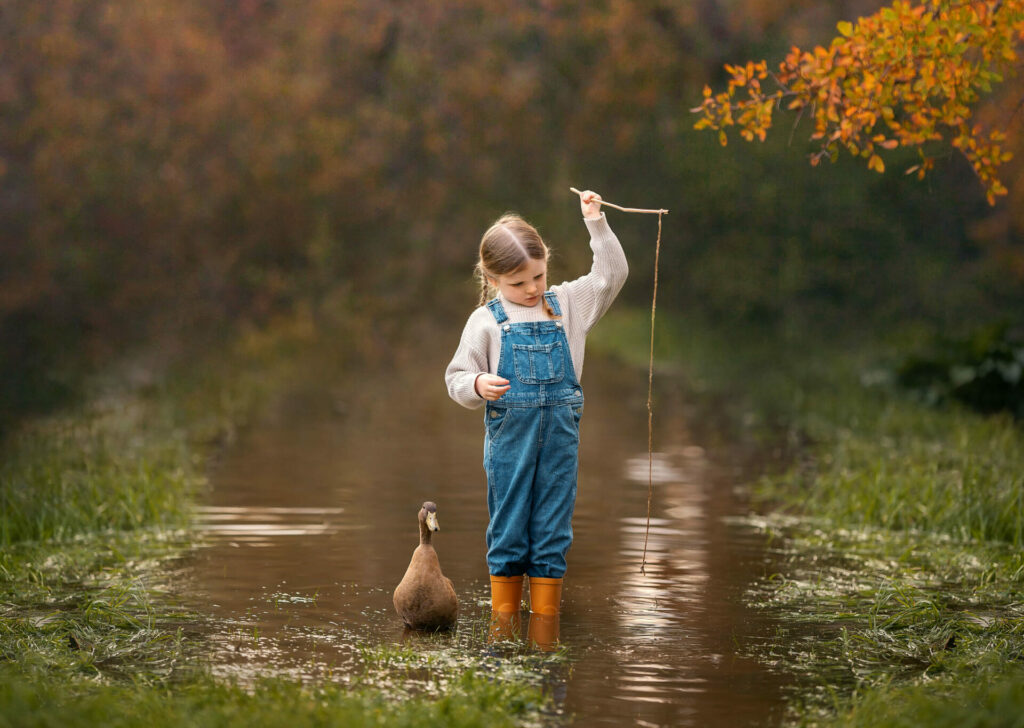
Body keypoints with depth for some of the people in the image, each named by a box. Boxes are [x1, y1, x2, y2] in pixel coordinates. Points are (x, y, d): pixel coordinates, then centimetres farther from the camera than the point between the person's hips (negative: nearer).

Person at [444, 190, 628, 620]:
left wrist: (597, 223, 2)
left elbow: (611, 275, 9)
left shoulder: (567, 304, 9)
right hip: (509, 435, -2)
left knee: (553, 532, 5)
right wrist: (478, 386, -18)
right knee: (508, 531, 3)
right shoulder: (486, 321, 1)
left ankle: (545, 621, 12)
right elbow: (457, 377, 3)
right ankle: (504, 622, 12)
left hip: (559, 435, 2)